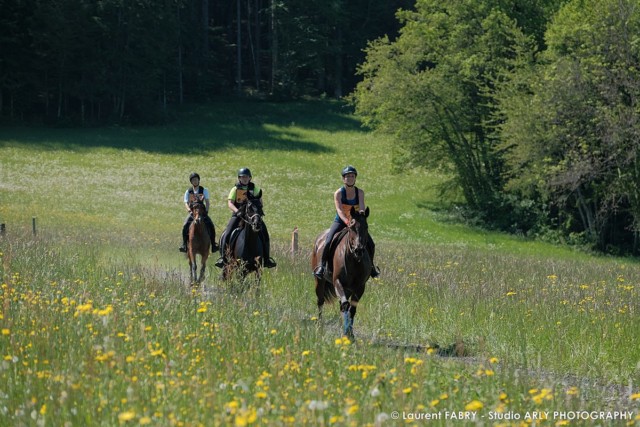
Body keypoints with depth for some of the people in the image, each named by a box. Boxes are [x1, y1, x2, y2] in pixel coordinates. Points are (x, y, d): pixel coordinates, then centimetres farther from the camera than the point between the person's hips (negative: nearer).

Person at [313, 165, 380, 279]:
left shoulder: (360, 192, -4)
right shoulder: (338, 193, -13)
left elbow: (362, 206, -19)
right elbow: (339, 210, -27)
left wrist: (362, 212, -44)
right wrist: (347, 221, -44)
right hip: (340, 222, -3)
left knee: (371, 244, -7)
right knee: (328, 243, -25)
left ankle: (371, 265, 18)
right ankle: (322, 265, -7)